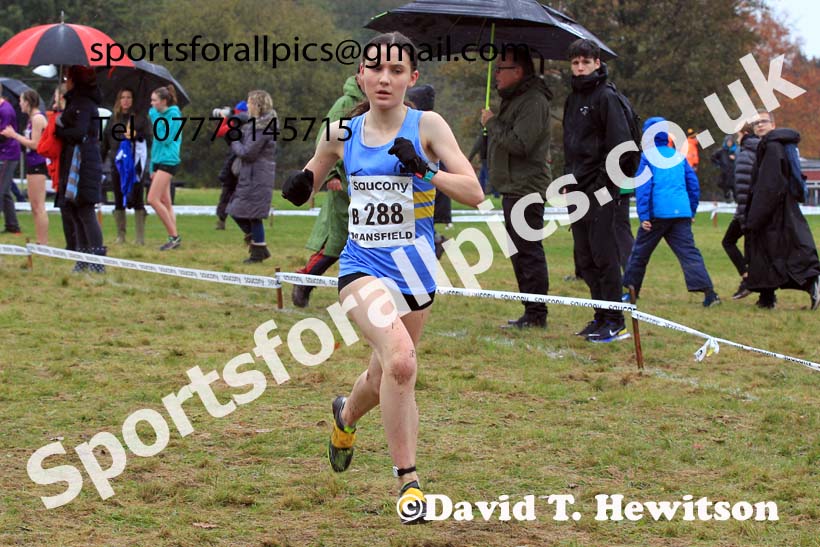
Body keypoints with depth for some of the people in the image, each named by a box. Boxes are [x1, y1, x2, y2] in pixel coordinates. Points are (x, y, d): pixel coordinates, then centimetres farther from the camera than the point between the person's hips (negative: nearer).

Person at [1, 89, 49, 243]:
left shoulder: (38, 118, -12)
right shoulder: (33, 118, 17)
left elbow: (35, 144, -17)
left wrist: (14, 135, -11)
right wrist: (13, 134, 11)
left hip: (38, 165, -10)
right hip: (32, 165, 10)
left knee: (39, 207, -10)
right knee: (34, 207, 12)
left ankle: (44, 243, -9)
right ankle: (40, 242, 15)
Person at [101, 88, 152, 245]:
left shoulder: (141, 117, 3)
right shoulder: (113, 119, 12)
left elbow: (149, 137, -2)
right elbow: (105, 141, 10)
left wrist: (136, 136, -18)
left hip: (135, 163, -3)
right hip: (117, 163, 3)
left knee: (136, 200, -4)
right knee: (119, 201, 5)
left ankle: (140, 236, -1)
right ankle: (120, 235, 11)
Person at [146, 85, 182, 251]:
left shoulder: (173, 115, -10)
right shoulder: (159, 115, 14)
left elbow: (165, 139, -17)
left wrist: (156, 119, -11)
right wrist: (153, 167, 19)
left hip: (168, 161, -9)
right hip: (159, 161, 9)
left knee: (153, 199, -14)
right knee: (165, 202, 7)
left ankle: (174, 235, -10)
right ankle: (174, 237, 9)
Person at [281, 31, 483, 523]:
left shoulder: (426, 126, -6)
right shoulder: (343, 132, 2)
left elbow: (474, 193, -12)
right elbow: (312, 177, 18)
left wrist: (424, 170, -27)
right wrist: (300, 185, -5)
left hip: (416, 271, 1)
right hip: (363, 267, -1)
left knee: (386, 379, 15)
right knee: (400, 360, -26)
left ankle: (346, 416, 52)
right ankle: (407, 479, -14)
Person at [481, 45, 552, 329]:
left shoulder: (534, 102, -15)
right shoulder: (513, 99, 19)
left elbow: (518, 144, -23)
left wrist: (492, 123, -13)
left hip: (526, 188, -11)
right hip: (513, 188, 11)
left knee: (528, 251, -10)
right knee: (521, 252, 14)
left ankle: (536, 314, -8)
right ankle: (532, 312, 20)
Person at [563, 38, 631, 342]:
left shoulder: (606, 97, -8)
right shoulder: (573, 99, 17)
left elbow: (620, 144, -13)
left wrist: (609, 184, -16)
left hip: (600, 191, -8)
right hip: (578, 190, 8)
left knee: (604, 255, -8)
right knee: (584, 258, 9)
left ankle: (615, 322, -3)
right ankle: (601, 316, 17)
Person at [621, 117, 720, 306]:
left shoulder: (648, 156, 0)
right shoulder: (679, 156, 15)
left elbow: (643, 187, -8)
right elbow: (693, 184, 18)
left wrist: (643, 216, -9)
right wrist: (691, 211, 25)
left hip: (657, 213, -4)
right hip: (682, 213, 4)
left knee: (640, 251, 13)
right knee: (688, 252, -4)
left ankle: (630, 289, 23)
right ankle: (709, 292, -19)